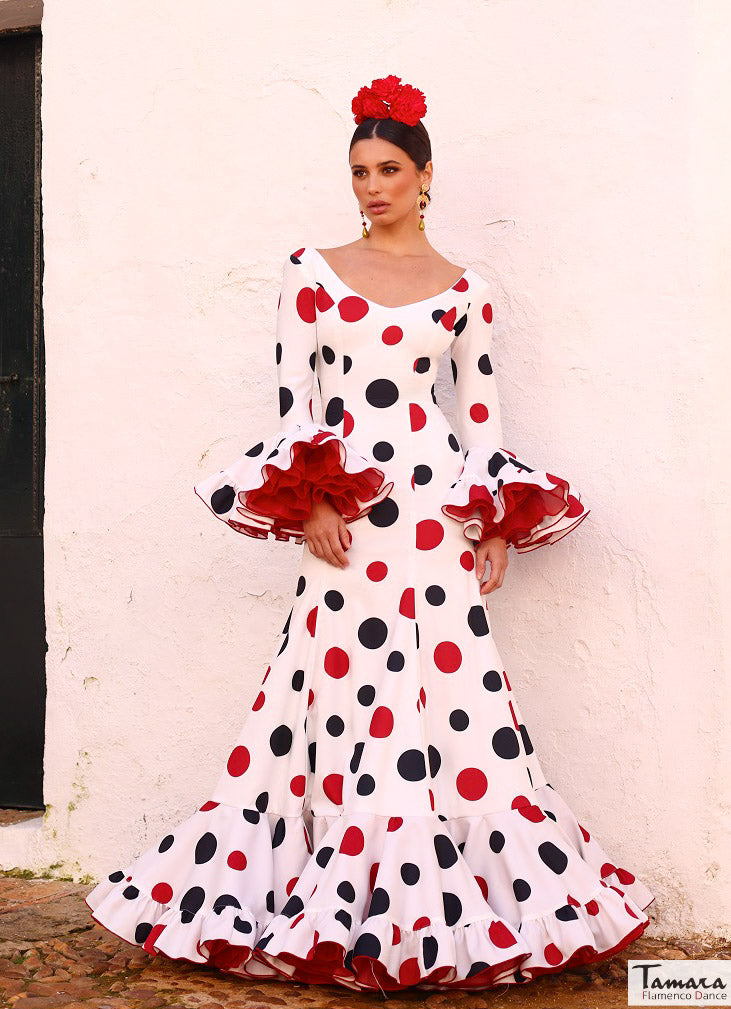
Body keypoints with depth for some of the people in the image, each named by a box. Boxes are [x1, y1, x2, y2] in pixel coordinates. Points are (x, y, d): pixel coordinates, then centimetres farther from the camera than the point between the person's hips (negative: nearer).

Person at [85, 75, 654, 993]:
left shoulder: (466, 290, 11)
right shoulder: (311, 271, 11)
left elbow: (482, 417, 11)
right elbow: (292, 395, 5)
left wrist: (497, 529, 2)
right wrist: (308, 501, -6)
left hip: (435, 513, 0)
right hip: (341, 512, 0)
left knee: (450, 695, -2)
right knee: (344, 694, -1)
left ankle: (453, 897, 9)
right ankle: (347, 906, 9)